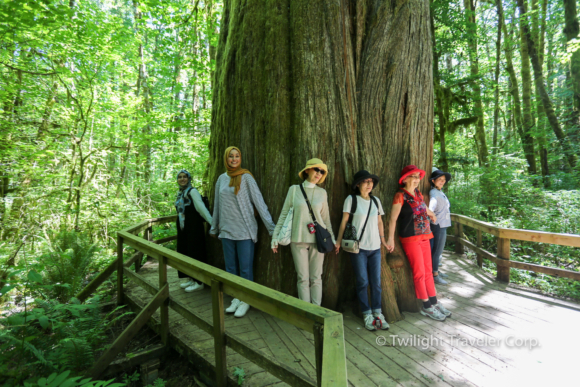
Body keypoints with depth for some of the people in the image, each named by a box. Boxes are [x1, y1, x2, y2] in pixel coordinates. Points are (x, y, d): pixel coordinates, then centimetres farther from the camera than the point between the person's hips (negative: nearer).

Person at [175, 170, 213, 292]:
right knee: (184, 252, 13)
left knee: (195, 252, -3)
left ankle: (198, 282, 6)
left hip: (194, 227, -8)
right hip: (182, 228, 8)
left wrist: (212, 222, -28)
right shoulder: (180, 193, 12)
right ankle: (190, 278, 25)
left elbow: (201, 208, -20)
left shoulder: (193, 191, -12)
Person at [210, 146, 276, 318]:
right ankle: (236, 299, 27)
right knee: (230, 268, 12)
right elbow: (217, 205, 15)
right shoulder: (221, 179, 8)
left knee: (245, 268, 2)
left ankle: (245, 301, 17)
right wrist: (214, 228, 21)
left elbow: (259, 201, -9)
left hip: (245, 231, -5)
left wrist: (271, 227, -13)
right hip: (226, 231, 5)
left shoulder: (246, 177, -6)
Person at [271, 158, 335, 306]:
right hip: (298, 239, -1)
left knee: (316, 278, 6)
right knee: (303, 278, 3)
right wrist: (275, 236, 2)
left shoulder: (322, 193, 7)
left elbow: (326, 218, 14)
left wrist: (332, 237, 15)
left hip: (318, 239, 2)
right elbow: (284, 214, 4)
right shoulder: (294, 189, 2)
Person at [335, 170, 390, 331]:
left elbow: (379, 222, 17)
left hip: (375, 247, 4)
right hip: (358, 246, -4)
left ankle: (377, 313, 18)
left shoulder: (376, 200, 10)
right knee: (362, 281, 3)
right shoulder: (351, 199, -3)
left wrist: (383, 239, 11)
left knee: (376, 281, 7)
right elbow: (344, 221, -3)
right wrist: (339, 241, -4)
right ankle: (367, 314, 15)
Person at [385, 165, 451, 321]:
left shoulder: (418, 194, 11)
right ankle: (427, 307, 11)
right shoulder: (400, 195, -10)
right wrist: (391, 239, -16)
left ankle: (434, 302, 22)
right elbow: (393, 219, -13)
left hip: (424, 236, 7)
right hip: (410, 238, -7)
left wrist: (432, 215, 49)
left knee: (428, 271, 11)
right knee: (419, 273, 0)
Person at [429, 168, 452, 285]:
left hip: (443, 225, 9)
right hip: (439, 226, -9)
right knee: (437, 250, -3)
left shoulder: (440, 192, 12)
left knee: (438, 250, 18)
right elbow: (430, 209, -29)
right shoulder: (434, 193, -17)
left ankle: (436, 271, 30)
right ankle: (435, 275, 6)